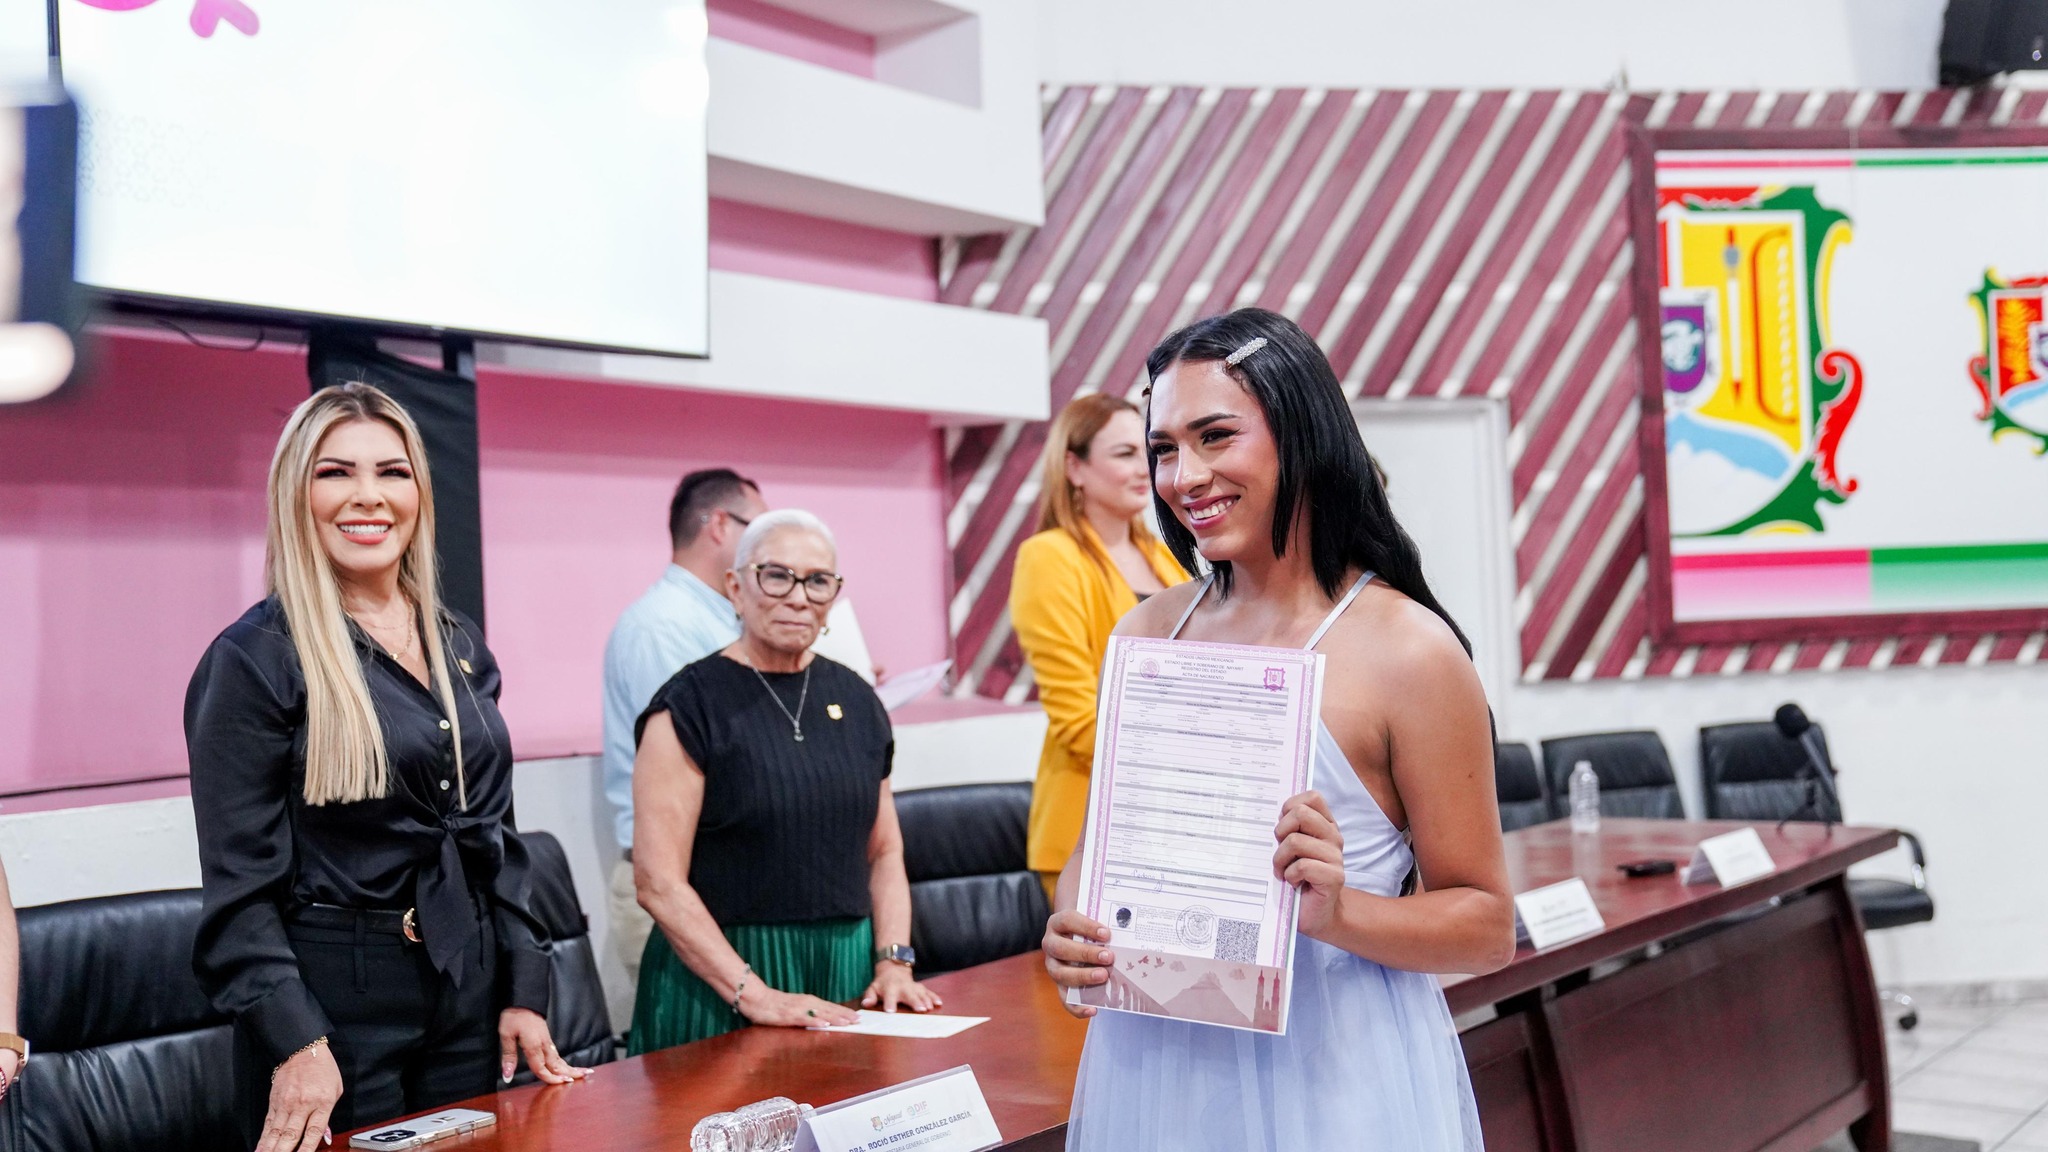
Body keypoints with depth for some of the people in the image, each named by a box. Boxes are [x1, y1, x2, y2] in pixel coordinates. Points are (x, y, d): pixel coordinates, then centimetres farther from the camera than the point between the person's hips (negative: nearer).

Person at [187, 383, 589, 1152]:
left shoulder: (459, 644, 8)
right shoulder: (254, 657, -10)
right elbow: (241, 883, -13)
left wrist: (523, 991, 7)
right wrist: (296, 1043, -19)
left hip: (470, 992, 6)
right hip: (334, 1000, -6)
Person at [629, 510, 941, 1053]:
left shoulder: (856, 699, 8)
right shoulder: (689, 705, -9)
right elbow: (658, 882, -14)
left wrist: (894, 962, -1)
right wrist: (754, 995, -20)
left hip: (845, 967, 5)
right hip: (720, 974, -5)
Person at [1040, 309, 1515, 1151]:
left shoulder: (1406, 648, -13)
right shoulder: (1145, 633, 1)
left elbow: (1487, 927, -8)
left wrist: (1339, 911, -24)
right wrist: (1070, 926, -9)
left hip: (1330, 1074, -4)